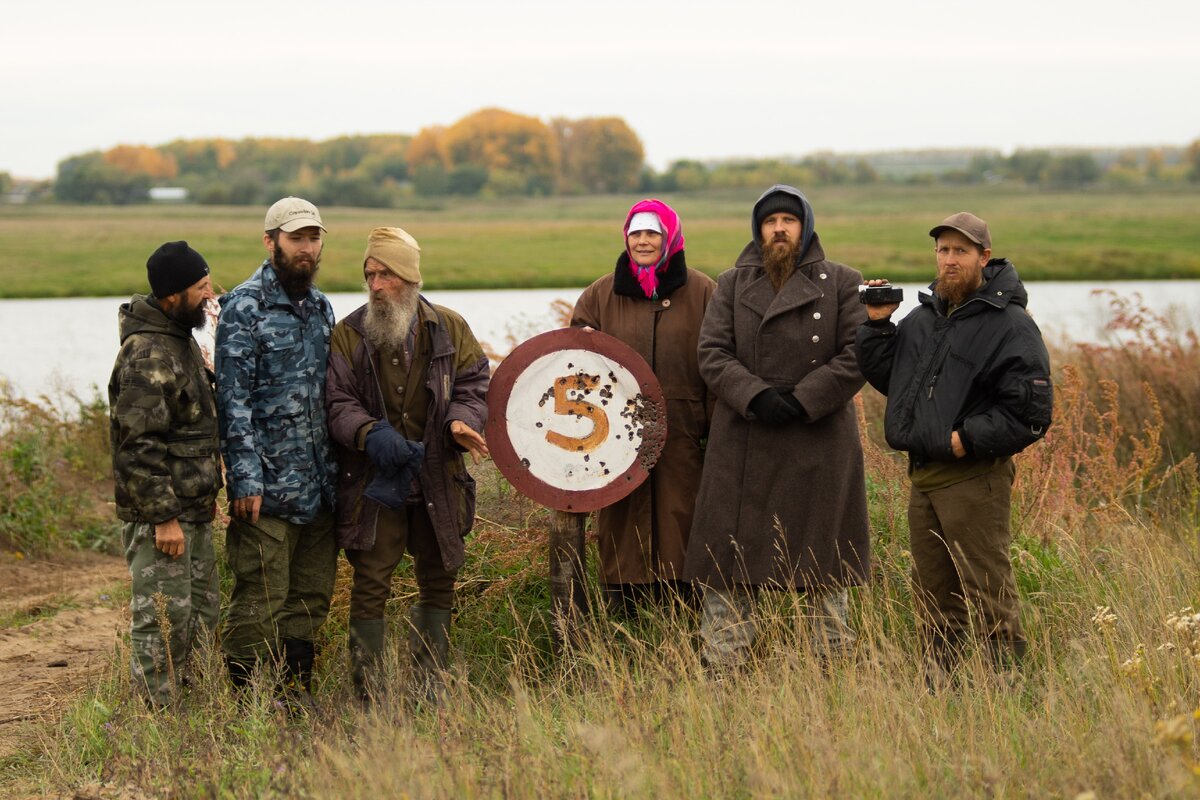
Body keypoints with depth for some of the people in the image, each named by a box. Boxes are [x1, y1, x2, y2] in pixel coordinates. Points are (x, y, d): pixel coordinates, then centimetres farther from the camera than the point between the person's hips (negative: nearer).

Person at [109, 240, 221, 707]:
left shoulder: (181, 340, 12)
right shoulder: (147, 355, -20)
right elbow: (138, 445, -24)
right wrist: (163, 517, -23)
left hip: (192, 510, 10)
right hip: (160, 515, -10)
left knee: (200, 615, 15)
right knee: (164, 619, -6)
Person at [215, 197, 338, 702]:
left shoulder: (320, 307, 15)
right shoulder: (245, 307, -8)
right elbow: (233, 399, -12)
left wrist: (338, 470, 17)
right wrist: (246, 479, -17)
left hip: (320, 485, 7)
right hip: (269, 487, -7)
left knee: (312, 598, 12)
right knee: (261, 600, -6)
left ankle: (298, 695, 21)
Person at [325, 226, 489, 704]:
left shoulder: (449, 329, 5)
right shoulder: (349, 335, 0)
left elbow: (475, 384, 6)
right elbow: (336, 400, -5)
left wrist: (462, 422, -16)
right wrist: (368, 433, -24)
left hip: (438, 482, 2)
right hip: (373, 484, -2)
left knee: (438, 583, 11)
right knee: (370, 587, -3)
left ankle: (431, 690, 24)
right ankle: (368, 696, 4)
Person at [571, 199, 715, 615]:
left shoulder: (701, 292, 5)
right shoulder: (599, 296, 9)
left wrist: (717, 428, -3)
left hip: (682, 437, -1)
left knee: (680, 516, -1)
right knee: (622, 520, 2)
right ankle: (621, 613, 8)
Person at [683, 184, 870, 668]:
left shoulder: (840, 283, 5)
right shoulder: (732, 285, 10)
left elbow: (857, 355, -3)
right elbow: (712, 353, 0)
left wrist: (802, 400, -13)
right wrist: (756, 396, -16)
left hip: (820, 446, -1)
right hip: (743, 446, 1)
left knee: (824, 569, 5)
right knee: (730, 567, 0)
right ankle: (719, 669, 6)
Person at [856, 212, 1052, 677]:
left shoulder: (1010, 325, -8)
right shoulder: (923, 317, 14)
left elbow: (1030, 412, -12)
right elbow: (886, 377, 19)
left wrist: (970, 439, -17)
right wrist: (878, 325, 7)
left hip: (974, 477, -8)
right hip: (923, 476, 8)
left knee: (987, 591, -8)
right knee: (932, 594, 13)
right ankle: (938, 684, 21)